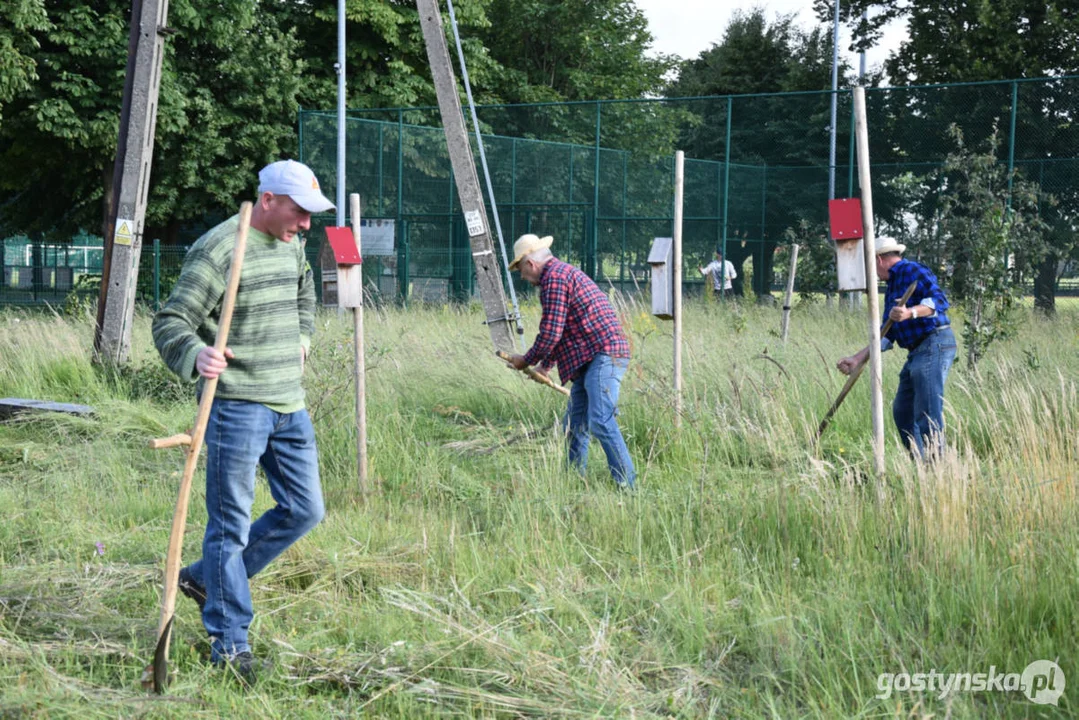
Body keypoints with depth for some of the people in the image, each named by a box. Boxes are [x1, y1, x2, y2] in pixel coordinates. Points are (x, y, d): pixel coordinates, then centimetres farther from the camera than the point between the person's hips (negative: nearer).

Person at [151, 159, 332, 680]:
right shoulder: (217, 251, -14)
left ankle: (206, 579, 27)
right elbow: (170, 322, -17)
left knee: (303, 511, 13)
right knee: (230, 526, -2)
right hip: (236, 407, -8)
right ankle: (230, 644, 7)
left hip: (289, 404, 8)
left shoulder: (291, 245, 11)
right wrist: (195, 355, -36)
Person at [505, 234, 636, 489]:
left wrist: (526, 361, 1)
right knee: (574, 425, 13)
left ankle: (627, 485, -20)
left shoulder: (553, 277, -9)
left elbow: (551, 331, -13)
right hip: (590, 359, 11)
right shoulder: (565, 272, 25)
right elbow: (562, 331, 34)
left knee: (601, 422, -17)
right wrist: (545, 366, 38)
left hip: (604, 355, -11)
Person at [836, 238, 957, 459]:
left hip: (934, 344, -11)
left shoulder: (913, 271, -6)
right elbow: (886, 336, 20)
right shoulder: (891, 288, 22)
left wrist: (910, 313, -34)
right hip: (917, 352, 11)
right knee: (902, 411, 14)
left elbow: (939, 300, -20)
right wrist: (857, 359, 14)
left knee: (928, 415, -14)